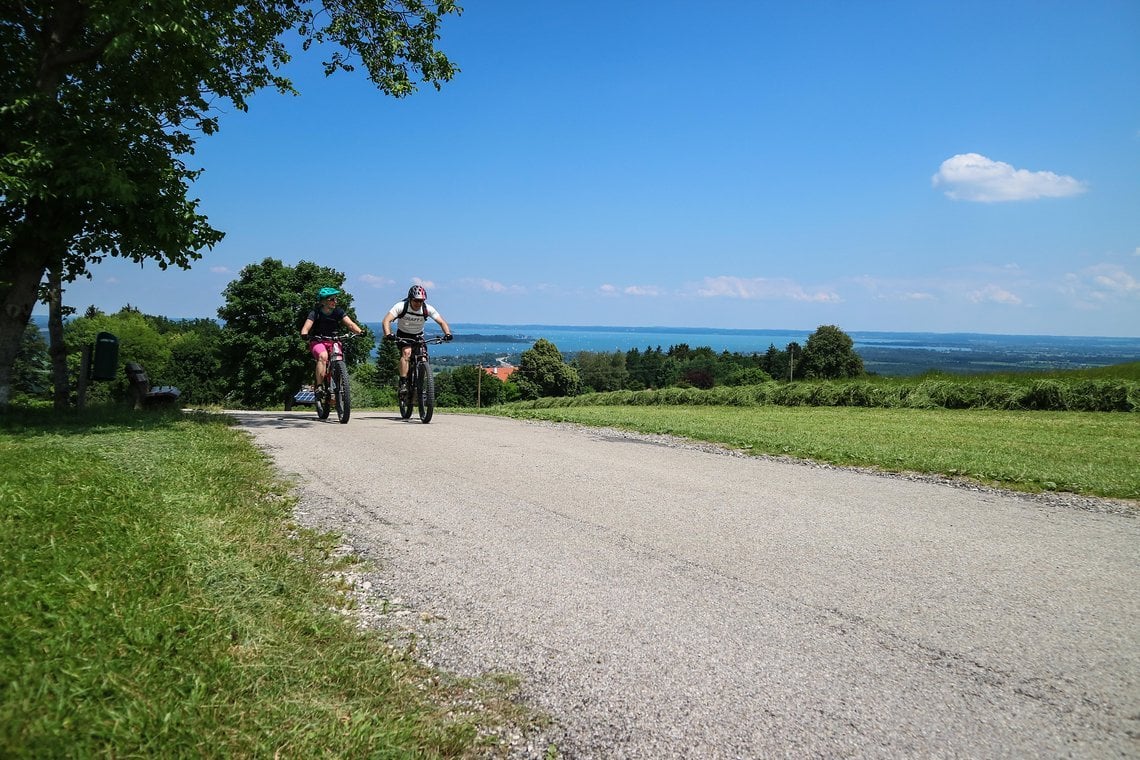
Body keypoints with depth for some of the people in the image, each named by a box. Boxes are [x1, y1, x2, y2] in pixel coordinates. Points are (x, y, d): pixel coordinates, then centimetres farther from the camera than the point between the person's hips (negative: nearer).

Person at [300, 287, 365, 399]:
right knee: (323, 356, -33)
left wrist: (360, 331, -34)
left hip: (333, 341, 3)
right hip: (317, 341, -3)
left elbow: (350, 324, -13)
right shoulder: (315, 313, -11)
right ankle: (319, 386, -29)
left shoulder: (338, 312, -3)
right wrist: (304, 334, -45)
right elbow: (306, 327, -22)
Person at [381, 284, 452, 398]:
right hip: (403, 335, -3)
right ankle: (403, 384, -30)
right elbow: (386, 320, -32)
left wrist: (447, 333, -38)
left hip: (418, 336, 3)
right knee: (406, 352, -31)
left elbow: (442, 322, -17)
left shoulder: (428, 309, -19)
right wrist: (388, 335, -50)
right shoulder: (401, 306, -25)